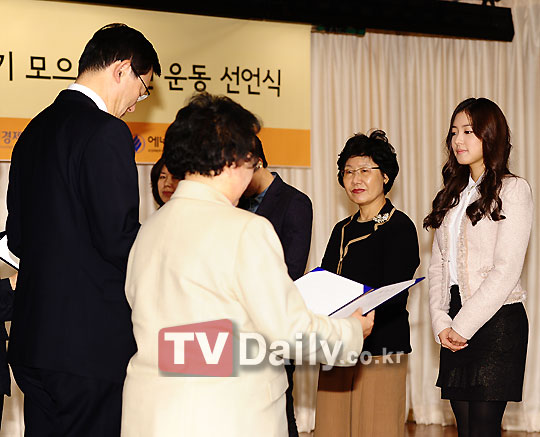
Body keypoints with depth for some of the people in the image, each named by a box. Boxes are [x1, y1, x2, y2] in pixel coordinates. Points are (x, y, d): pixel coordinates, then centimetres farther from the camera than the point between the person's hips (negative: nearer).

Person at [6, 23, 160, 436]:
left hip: (34, 338, 9)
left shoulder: (36, 130, 13)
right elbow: (119, 240, -18)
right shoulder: (106, 132, -14)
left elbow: (16, 236, 16)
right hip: (93, 342, -8)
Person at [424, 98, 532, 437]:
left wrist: (463, 326, -12)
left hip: (497, 322, -6)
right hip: (456, 325, 6)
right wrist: (441, 322, -2)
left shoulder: (512, 189, -5)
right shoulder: (452, 195, 17)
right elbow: (438, 265, 12)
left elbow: (506, 271, -12)